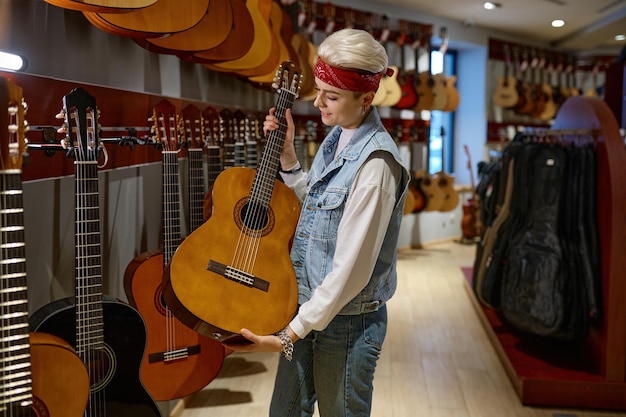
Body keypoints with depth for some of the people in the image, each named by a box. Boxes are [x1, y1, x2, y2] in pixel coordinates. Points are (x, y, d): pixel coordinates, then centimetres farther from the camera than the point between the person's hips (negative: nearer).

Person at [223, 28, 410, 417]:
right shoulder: (337, 138, 3)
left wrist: (288, 336, -21)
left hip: (347, 322, -8)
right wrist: (286, 154, 4)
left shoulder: (375, 163, -24)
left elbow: (350, 268, -25)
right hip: (308, 306, 8)